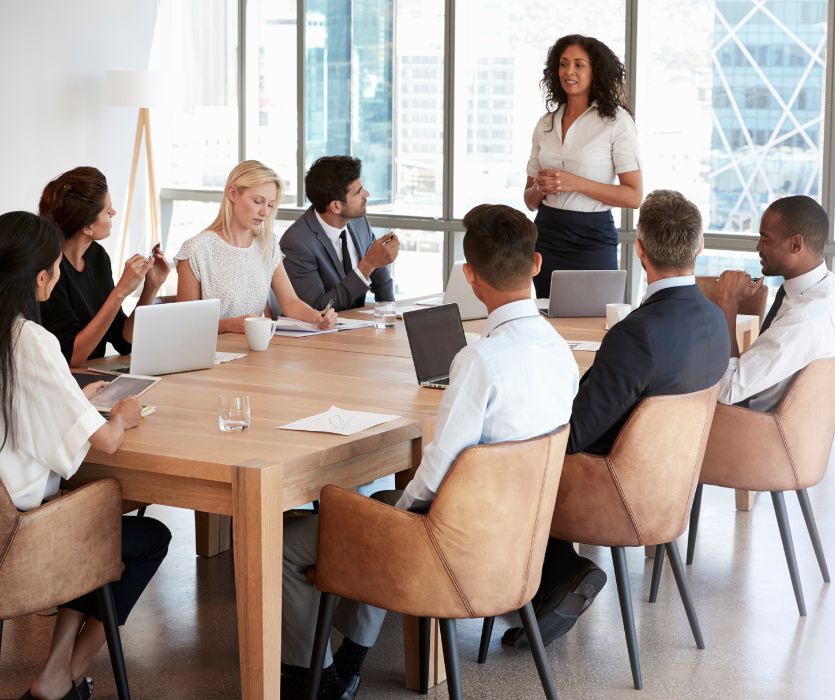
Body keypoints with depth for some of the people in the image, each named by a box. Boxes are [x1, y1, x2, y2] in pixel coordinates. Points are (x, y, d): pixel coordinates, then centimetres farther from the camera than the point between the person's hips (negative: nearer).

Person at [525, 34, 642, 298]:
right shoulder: (546, 123, 11)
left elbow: (634, 196, -10)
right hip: (546, 237, 4)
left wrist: (575, 183, -17)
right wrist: (541, 188, -8)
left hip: (592, 239, -4)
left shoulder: (616, 121, -4)